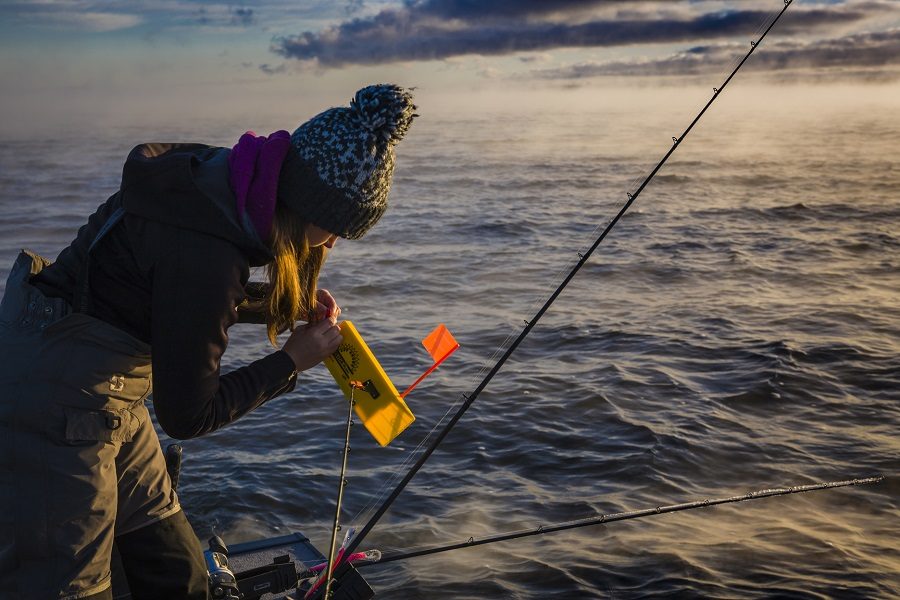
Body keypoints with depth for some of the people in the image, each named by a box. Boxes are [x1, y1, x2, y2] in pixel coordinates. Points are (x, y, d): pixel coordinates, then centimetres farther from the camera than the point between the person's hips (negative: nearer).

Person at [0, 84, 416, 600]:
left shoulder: (220, 176, -6)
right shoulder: (208, 254, -31)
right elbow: (188, 415, -20)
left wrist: (282, 304, 2)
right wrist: (294, 360, -11)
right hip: (56, 408, -9)